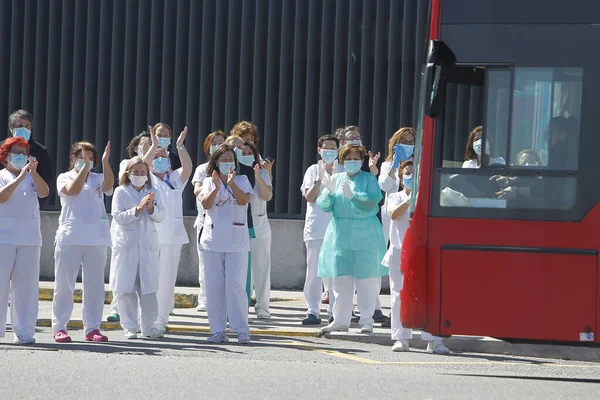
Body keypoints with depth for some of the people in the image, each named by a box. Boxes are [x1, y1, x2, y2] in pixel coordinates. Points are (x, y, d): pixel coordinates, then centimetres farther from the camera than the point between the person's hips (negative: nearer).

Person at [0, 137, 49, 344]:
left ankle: (24, 332, 2)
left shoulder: (31, 178, 16)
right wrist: (20, 177, -15)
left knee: (26, 286, 1)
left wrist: (33, 172, -14)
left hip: (29, 237, 3)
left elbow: (44, 192, -2)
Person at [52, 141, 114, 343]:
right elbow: (73, 189, -15)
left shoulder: (97, 179, 13)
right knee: (64, 283, -1)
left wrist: (105, 162, -22)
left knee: (94, 285, 4)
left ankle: (92, 328, 10)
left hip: (96, 238, 3)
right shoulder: (64, 178, 6)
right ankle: (59, 327, 3)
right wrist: (84, 167, -20)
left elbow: (108, 185, -10)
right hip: (70, 237, -3)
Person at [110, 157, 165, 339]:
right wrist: (138, 209, -16)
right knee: (126, 288, -2)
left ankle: (148, 326, 10)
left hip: (148, 245, 3)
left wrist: (151, 207, -16)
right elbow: (118, 217, -7)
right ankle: (129, 327, 4)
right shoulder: (121, 192, 3)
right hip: (126, 245, -3)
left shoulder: (154, 193, 11)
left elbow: (161, 216, 2)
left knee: (149, 287, 3)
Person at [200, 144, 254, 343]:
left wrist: (232, 184, -23)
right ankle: (218, 330, 7)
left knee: (235, 285, -8)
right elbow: (205, 204, -5)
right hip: (213, 239, 2)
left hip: (236, 241, -2)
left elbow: (244, 200, -9)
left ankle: (241, 329, -3)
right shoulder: (209, 182, 10)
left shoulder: (242, 180, 8)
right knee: (214, 286, 2)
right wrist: (216, 187, -20)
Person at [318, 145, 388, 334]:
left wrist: (352, 196, -25)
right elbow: (324, 205, 6)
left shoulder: (368, 179, 3)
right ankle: (340, 320, 10)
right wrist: (330, 192, -13)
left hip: (365, 236, -3)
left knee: (366, 280, -3)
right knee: (341, 279, 4)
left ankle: (366, 320, 2)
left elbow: (373, 200, -13)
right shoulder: (335, 179, 12)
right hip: (340, 235, 3)